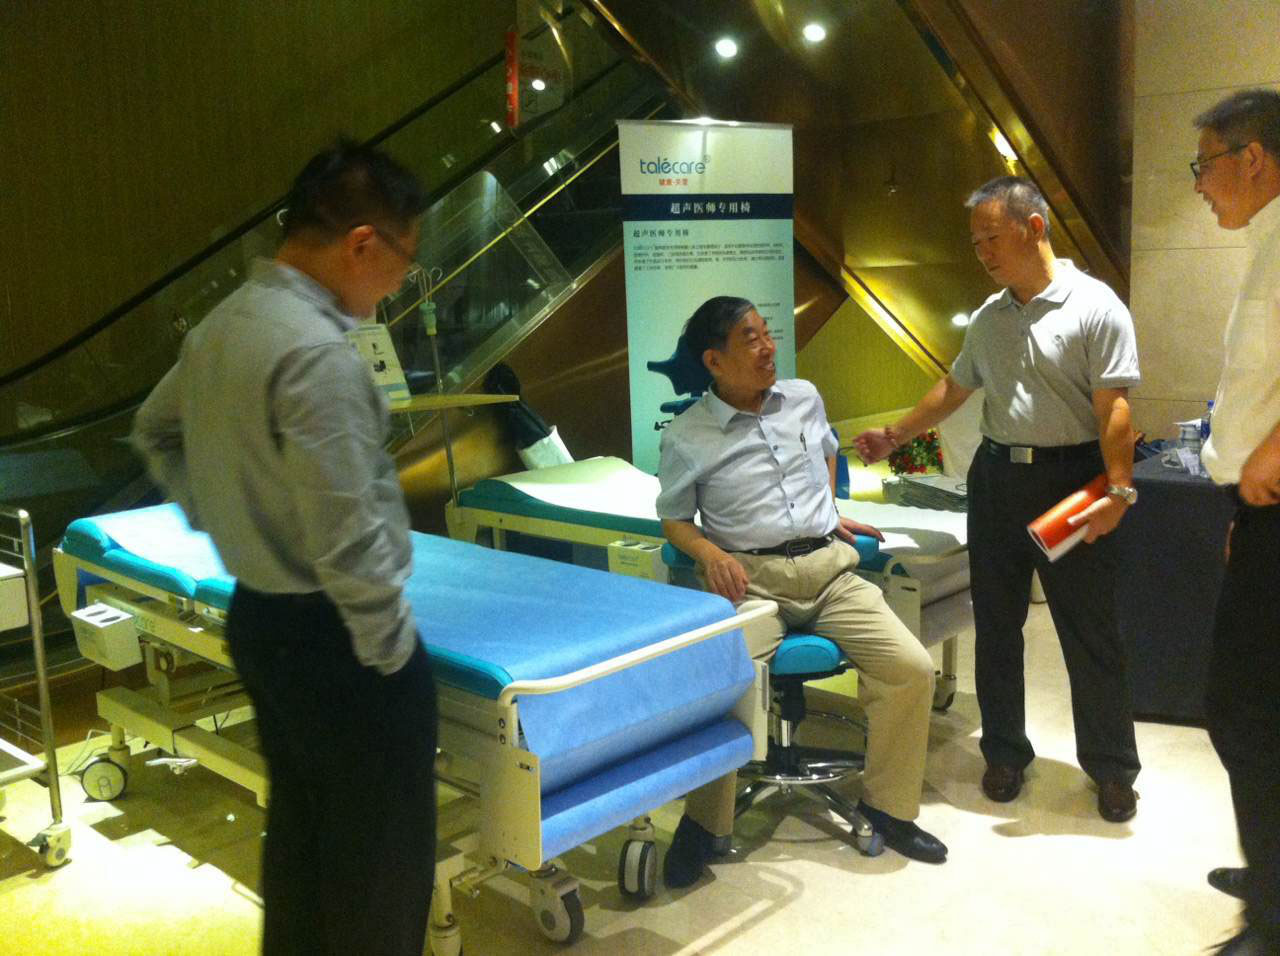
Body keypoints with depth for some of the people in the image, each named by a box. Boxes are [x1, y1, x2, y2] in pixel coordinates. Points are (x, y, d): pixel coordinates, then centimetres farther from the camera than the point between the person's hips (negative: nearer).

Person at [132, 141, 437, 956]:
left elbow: (156, 432, 23)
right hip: (330, 635, -9)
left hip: (258, 618, 10)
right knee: (381, 858, 5)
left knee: (298, 832, 23)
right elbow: (345, 540, -25)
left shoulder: (224, 323, 6)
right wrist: (391, 650, -13)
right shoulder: (318, 352, -24)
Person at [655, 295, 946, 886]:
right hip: (751, 578, -4)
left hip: (827, 567, 4)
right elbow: (674, 519, 8)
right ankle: (706, 824, -5)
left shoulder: (804, 399, 12)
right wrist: (710, 554, -11)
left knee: (912, 670, -12)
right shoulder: (687, 438, -1)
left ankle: (886, 803, 12)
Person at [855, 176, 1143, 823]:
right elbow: (954, 390, 22)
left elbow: (1113, 407, -14)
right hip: (996, 477, 6)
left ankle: (1112, 768, 19)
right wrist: (894, 437, 22)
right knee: (996, 626, 11)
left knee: (1090, 633, 3)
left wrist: (1118, 490, -22)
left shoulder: (1094, 307, -8)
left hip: (1071, 481, -6)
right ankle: (1005, 753, 25)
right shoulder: (988, 317, 11)